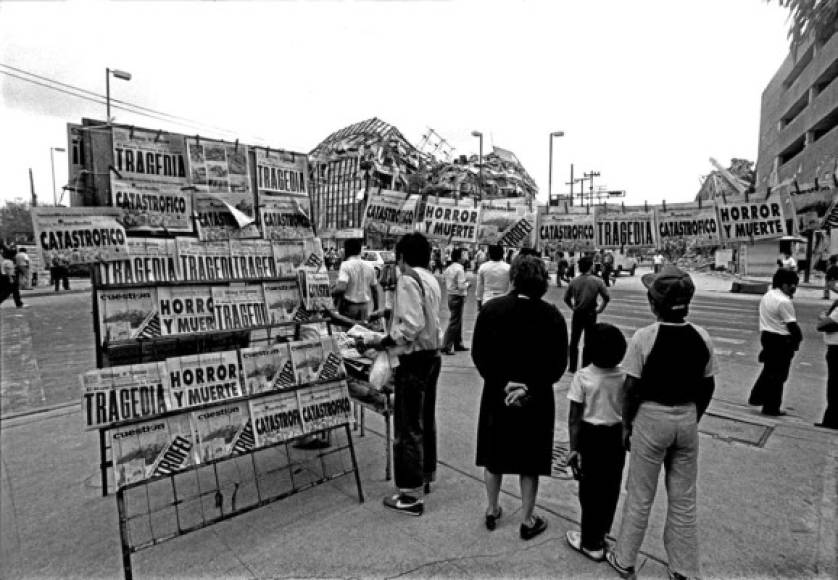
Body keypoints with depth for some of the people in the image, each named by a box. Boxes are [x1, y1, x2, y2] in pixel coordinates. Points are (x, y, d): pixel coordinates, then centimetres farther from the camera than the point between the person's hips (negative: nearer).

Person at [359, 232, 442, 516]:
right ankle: (425, 475, 38)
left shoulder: (408, 280, -17)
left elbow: (412, 325, -25)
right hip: (432, 355, 9)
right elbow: (427, 320, 10)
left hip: (414, 359, -9)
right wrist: (395, 322, 14)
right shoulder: (430, 279, 8)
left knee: (408, 427, 1)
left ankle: (411, 495, 11)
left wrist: (382, 342, -15)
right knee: (426, 419, 21)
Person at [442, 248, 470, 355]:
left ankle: (458, 344, 28)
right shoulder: (459, 269, -16)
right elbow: (461, 286, -21)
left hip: (451, 296, 9)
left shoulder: (448, 269, 8)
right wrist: (467, 284, -1)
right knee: (454, 323, -5)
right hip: (458, 297, -9)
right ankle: (446, 347, -4)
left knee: (458, 322, 19)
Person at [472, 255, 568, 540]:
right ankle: (527, 520, 28)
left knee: (494, 455, 18)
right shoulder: (552, 315, -11)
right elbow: (558, 363, -10)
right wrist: (530, 387, -9)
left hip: (496, 394, 1)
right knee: (529, 460, 14)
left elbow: (478, 354, -8)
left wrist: (502, 383, -7)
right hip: (536, 399, -1)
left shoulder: (490, 309, -8)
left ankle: (492, 511, 35)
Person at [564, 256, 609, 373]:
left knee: (574, 341, 13)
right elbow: (606, 298, -8)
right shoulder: (597, 281, -9)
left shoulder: (573, 281, -8)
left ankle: (572, 367, 19)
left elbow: (566, 298, -3)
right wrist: (600, 309, 6)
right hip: (591, 315, -1)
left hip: (577, 314, 1)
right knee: (588, 342, 9)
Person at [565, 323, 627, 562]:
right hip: (617, 436, 4)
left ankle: (592, 543, 23)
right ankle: (602, 531, 39)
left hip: (591, 436, -3)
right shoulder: (624, 377, -10)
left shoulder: (582, 377, -19)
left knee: (590, 488, 10)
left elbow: (574, 417, -16)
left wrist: (573, 447, -7)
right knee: (611, 486, 20)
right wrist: (627, 437, 13)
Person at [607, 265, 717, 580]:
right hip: (687, 418, 4)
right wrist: (692, 418, 17)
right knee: (684, 500, 19)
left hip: (651, 416, -4)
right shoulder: (702, 337, -5)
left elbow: (631, 387, -16)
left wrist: (626, 425, -2)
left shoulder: (644, 337, -19)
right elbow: (708, 386, 3)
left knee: (640, 497, 13)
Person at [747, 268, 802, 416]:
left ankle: (756, 397, 26)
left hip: (766, 336, 8)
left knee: (769, 369, 21)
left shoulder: (767, 296, 9)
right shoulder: (784, 301, -20)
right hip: (781, 340, -8)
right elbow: (792, 325, -16)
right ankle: (771, 408, 14)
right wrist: (798, 338, -3)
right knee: (778, 374, 4)